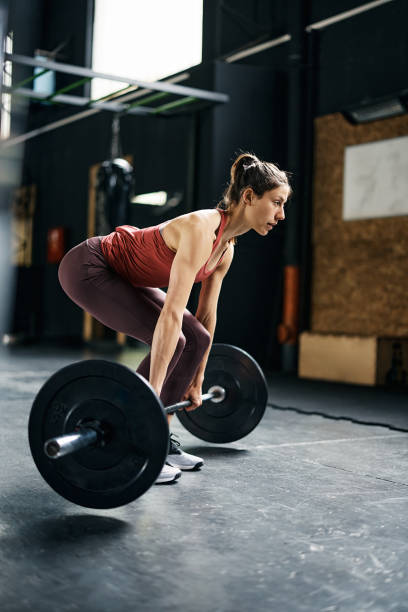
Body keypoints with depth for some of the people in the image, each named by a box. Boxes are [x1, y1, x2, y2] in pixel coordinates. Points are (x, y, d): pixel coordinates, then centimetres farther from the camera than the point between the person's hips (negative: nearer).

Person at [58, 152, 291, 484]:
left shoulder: (227, 247, -2)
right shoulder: (201, 229, -29)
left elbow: (207, 314, 7)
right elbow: (172, 313, -36)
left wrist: (197, 381, 11)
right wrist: (152, 393, -37)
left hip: (121, 276, 9)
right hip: (87, 268, -9)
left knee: (196, 339, 1)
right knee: (171, 339, -21)